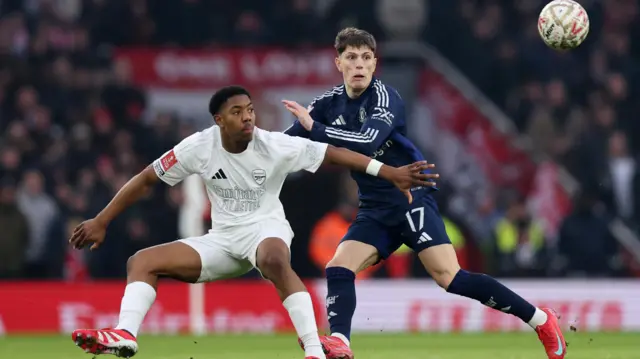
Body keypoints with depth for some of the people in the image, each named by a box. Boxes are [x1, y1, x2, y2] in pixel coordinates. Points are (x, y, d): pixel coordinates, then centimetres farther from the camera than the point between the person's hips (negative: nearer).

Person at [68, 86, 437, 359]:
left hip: (266, 228, -4)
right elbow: (146, 180, -1)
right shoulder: (199, 147, -10)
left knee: (274, 260, -42)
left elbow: (334, 153, -15)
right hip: (223, 238, 4)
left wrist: (393, 174, -20)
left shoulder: (275, 146, -16)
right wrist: (101, 222, -1)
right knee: (142, 261, -9)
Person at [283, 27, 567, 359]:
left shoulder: (384, 96, -13)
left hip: (411, 198, -7)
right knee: (338, 269, -15)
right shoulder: (330, 103, 6)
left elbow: (367, 142, -30)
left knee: (449, 277, -18)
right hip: (375, 209, 7)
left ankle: (540, 320, -13)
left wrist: (313, 127, -29)